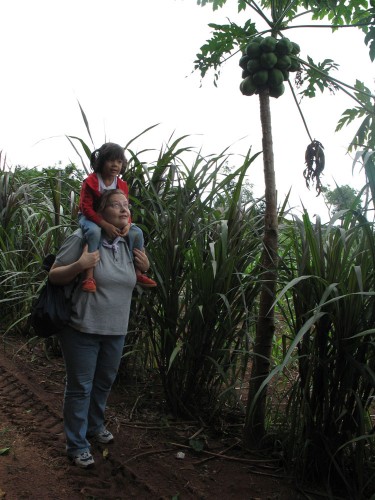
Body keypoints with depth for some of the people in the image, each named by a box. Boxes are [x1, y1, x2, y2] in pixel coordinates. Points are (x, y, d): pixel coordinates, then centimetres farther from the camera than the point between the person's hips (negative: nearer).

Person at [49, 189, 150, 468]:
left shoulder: (129, 244, 4)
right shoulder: (83, 238, -16)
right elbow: (54, 276, -12)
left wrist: (144, 268, -3)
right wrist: (79, 265, -30)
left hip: (116, 330, 6)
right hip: (82, 329, -6)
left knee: (104, 383, 22)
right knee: (80, 388, 6)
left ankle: (95, 426, 46)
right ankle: (77, 446, 23)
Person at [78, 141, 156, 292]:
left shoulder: (122, 186, -2)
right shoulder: (91, 182, -18)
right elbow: (86, 208, -24)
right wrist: (105, 225, -36)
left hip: (113, 220, 5)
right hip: (90, 217, -5)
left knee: (137, 232, -12)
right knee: (94, 231, -42)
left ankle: (137, 272, -1)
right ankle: (89, 275, -39)